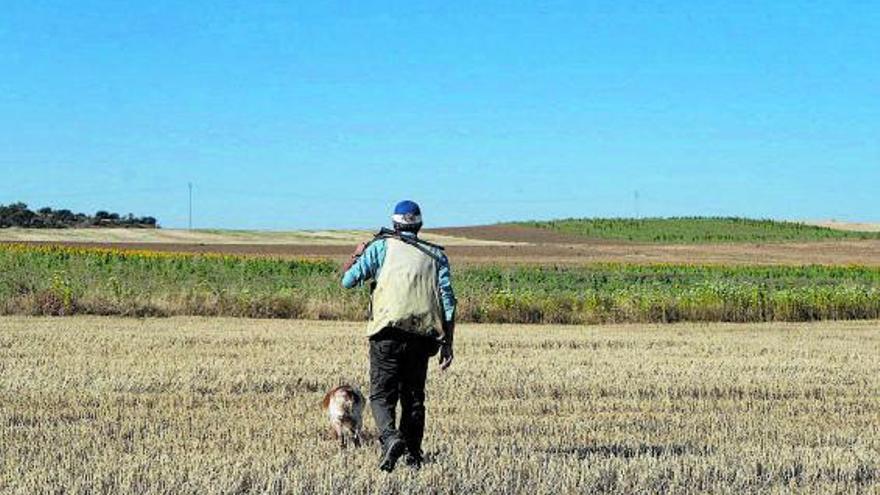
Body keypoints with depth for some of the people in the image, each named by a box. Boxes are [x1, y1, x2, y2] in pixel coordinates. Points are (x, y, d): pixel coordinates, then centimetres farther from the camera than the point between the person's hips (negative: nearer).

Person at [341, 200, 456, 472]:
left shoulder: (382, 246, 6)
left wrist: (356, 256, 25)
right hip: (423, 336, 3)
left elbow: (348, 281, 4)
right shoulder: (436, 255, 14)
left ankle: (390, 437, -25)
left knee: (382, 395, 0)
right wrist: (447, 344, 7)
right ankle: (413, 454, 17)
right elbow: (447, 301, 6)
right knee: (414, 395, 16)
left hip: (390, 332, -3)